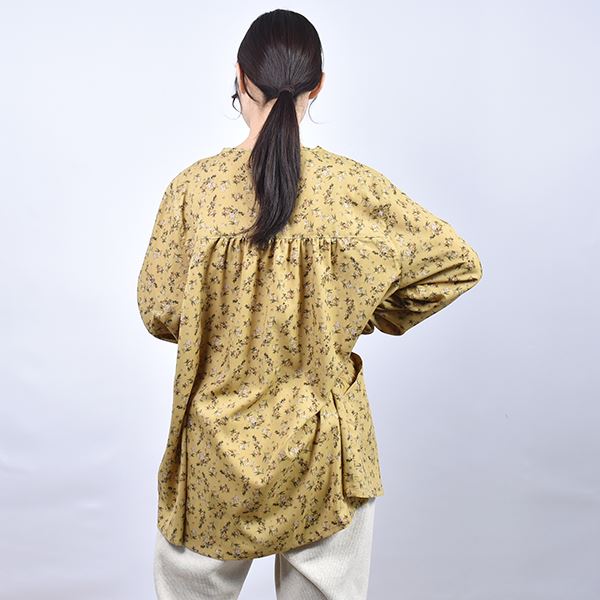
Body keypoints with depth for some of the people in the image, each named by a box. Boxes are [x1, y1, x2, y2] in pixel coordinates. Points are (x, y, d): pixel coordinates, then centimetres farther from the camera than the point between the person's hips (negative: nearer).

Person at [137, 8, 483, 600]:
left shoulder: (195, 186, -14)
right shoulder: (354, 187, -13)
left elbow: (158, 312, -6)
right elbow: (458, 262, -4)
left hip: (218, 444, 0)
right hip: (324, 447, 0)